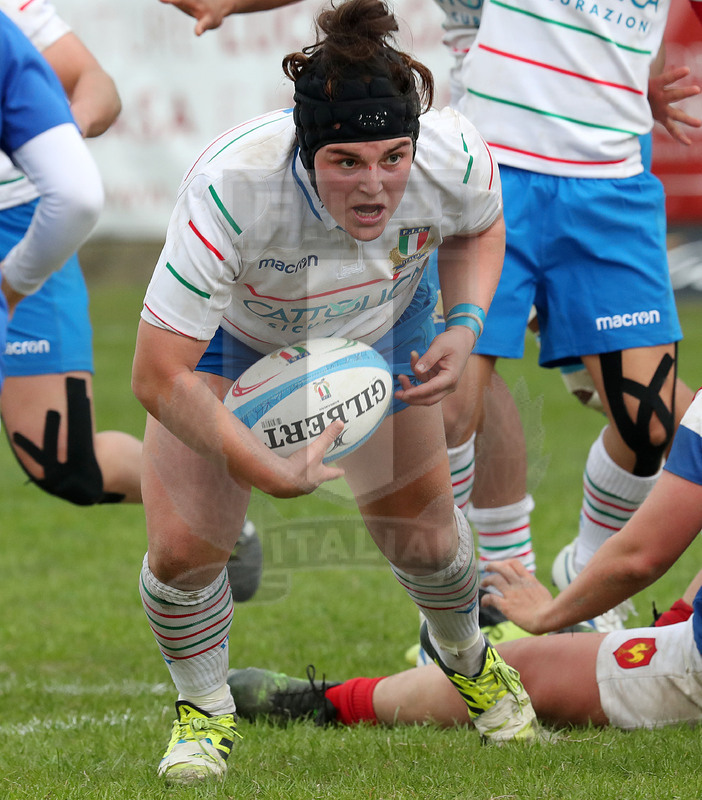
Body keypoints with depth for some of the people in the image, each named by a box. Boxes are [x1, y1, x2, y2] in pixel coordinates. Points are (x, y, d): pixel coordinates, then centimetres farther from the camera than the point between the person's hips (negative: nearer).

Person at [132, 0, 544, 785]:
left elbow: (478, 229, -5)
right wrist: (269, 472, -42)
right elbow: (158, 377, -39)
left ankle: (464, 655, 45)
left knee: (421, 536, 8)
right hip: (230, 338, -2)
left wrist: (465, 326, -21)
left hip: (382, 333, 3)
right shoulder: (230, 188, -46)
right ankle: (204, 710, 19)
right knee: (182, 548, -13)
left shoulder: (452, 156, -34)